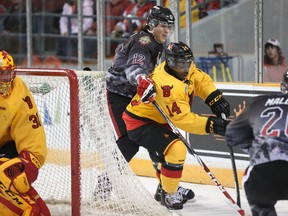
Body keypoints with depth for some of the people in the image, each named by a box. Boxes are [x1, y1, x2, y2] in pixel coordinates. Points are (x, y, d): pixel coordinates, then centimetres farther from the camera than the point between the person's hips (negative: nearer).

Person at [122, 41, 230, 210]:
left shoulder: (183, 69, -7)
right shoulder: (168, 86, -34)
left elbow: (201, 79, 9)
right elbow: (184, 119, -32)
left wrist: (215, 98, -6)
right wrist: (212, 125, -34)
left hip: (156, 119, 11)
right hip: (139, 123, -11)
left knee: (174, 150, 28)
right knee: (176, 150, -25)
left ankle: (169, 185, 49)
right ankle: (169, 195, -9)